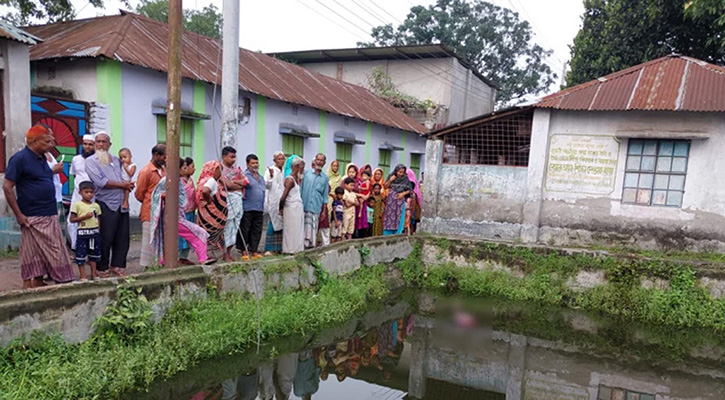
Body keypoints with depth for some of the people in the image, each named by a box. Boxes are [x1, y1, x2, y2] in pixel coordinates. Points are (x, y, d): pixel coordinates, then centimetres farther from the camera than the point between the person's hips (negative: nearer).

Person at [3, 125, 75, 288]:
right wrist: (18, 214, -15)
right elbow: (7, 187, -13)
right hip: (32, 219, -8)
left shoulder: (42, 158, 13)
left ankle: (40, 286, 20)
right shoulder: (20, 158, -12)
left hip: (50, 216, 8)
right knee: (32, 257, -1)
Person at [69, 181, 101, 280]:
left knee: (94, 253, 12)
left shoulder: (96, 205, 9)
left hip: (95, 232, 5)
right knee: (81, 254, 0)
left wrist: (99, 232, 9)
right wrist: (84, 217, -18)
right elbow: (72, 219, -8)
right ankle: (83, 276, 9)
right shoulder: (77, 205, -5)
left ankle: (93, 273, 23)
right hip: (83, 232, -5)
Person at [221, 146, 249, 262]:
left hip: (239, 199, 7)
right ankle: (226, 255, 0)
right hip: (229, 199, -7)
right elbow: (228, 185, -15)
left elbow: (246, 181, 8)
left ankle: (229, 253, 13)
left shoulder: (236, 168, 19)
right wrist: (240, 186, 1)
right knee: (228, 227, -6)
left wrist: (234, 182, -7)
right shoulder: (221, 169, -4)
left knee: (235, 226, 7)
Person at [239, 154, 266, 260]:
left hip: (259, 209, 7)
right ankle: (244, 252, 6)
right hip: (247, 209, -7)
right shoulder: (244, 175, -5)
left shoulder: (261, 177, 20)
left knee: (257, 231, 9)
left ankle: (254, 251, 16)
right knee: (245, 231, -1)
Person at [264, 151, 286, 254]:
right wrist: (271, 176, -26)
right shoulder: (270, 170, -3)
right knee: (273, 224, -8)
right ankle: (269, 248, -4)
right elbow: (266, 185, -13)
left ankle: (279, 247, 11)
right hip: (273, 202, -6)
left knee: (281, 224, 5)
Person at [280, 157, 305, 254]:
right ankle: (290, 249, 9)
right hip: (292, 209, -9)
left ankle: (297, 249, 18)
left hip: (299, 208, 9)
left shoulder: (297, 179, 14)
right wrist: (281, 208, -6)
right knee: (291, 229, 0)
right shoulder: (290, 179, -15)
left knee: (298, 229, 12)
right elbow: (283, 197, -15)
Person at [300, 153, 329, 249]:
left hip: (316, 207, 1)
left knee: (313, 227, 3)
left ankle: (312, 244, 11)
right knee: (305, 227, -4)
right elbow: (301, 188, 7)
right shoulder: (306, 173, 6)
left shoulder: (325, 177, 10)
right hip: (304, 206, -1)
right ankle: (304, 244, 2)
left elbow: (325, 195, 12)